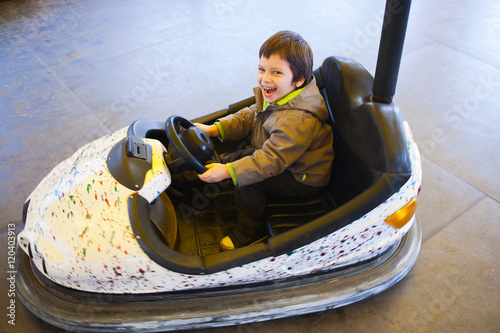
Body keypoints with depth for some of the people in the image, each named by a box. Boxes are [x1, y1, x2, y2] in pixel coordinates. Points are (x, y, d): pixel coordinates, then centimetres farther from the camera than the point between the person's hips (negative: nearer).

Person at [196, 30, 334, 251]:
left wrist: (227, 172, -37)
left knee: (248, 181, -21)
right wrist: (214, 129, -2)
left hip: (303, 179, -10)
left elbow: (273, 160, -36)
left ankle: (250, 233, 1)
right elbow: (249, 116, 8)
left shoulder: (298, 120, -37)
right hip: (284, 158, 10)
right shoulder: (275, 96, -6)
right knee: (235, 158, 9)